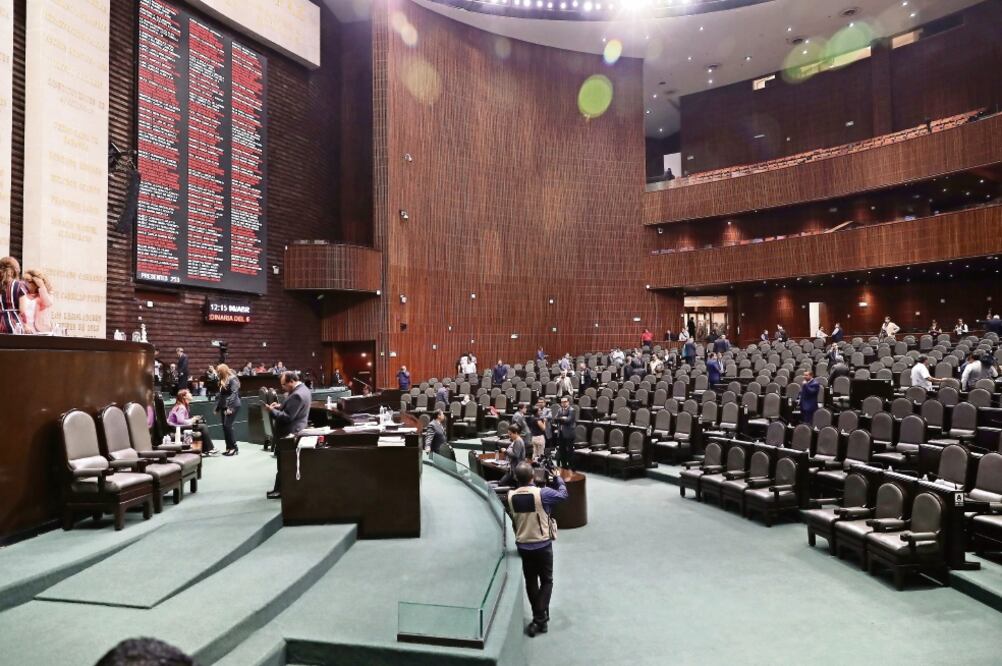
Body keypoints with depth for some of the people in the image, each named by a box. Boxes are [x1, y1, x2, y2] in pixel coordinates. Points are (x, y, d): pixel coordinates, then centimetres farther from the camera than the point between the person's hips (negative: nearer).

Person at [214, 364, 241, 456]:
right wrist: (217, 407, 19)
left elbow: (234, 394, -18)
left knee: (228, 426, -14)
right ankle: (229, 448, 10)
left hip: (232, 406, -9)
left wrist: (230, 407, -23)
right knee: (224, 427, 5)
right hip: (223, 407, 9)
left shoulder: (232, 379, -9)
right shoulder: (222, 380, 17)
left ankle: (234, 448, -7)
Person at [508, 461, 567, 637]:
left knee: (530, 582, 18)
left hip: (522, 546, 3)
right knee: (546, 581, 13)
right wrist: (558, 478, 13)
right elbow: (563, 495, -2)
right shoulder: (543, 493, -20)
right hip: (542, 545, -3)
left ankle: (538, 618, 25)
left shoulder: (511, 496, -9)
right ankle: (540, 619, 4)